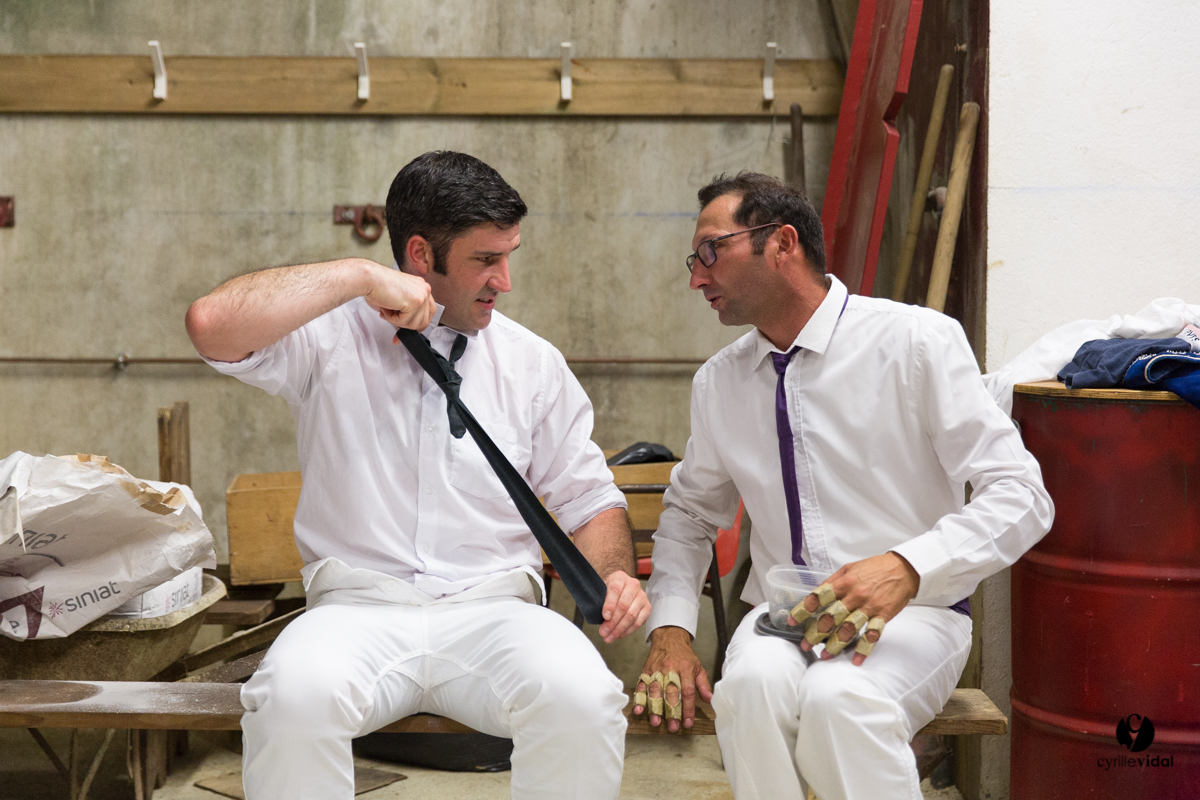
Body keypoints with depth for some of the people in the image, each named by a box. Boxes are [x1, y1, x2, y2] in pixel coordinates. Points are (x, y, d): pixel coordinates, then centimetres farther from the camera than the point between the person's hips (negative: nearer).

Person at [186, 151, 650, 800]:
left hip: (493, 611, 2)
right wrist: (361, 276, -13)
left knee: (581, 695, -30)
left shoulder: (532, 362, 14)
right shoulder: (333, 336, 4)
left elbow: (587, 496, 18)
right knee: (296, 693, -35)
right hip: (357, 608, -2)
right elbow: (212, 325, -15)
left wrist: (615, 575, -3)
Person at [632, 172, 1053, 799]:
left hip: (909, 612, -3)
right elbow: (689, 513, 21)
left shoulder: (917, 341, -7)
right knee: (752, 683, -31)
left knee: (838, 697, -35)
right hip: (780, 615, 4)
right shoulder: (717, 381, 9)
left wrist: (906, 567, -27)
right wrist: (670, 628, 3)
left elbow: (1020, 496, -10)